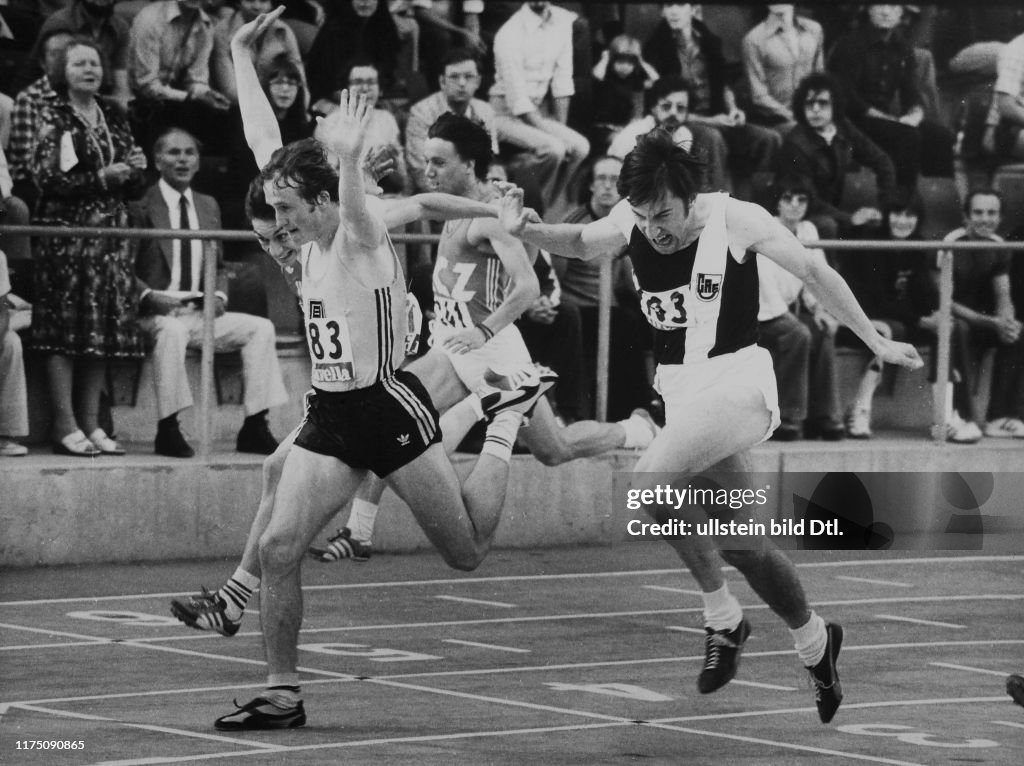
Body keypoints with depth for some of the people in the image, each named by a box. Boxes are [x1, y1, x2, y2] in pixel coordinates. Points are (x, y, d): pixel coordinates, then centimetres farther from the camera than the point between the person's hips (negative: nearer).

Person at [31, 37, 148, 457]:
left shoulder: (113, 117, 14)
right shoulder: (54, 118, -3)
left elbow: (131, 181, 19)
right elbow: (48, 178, -11)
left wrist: (135, 168, -3)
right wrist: (102, 177, -15)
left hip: (110, 230, 6)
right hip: (65, 229, -6)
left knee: (104, 328, 3)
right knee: (65, 327, -6)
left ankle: (91, 422, 9)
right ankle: (65, 426, -5)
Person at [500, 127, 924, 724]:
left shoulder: (735, 219, -13)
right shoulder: (629, 223, -1)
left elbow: (814, 273, -2)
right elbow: (581, 242, 20)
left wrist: (877, 342, 4)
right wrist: (525, 231, 0)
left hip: (736, 378, -6)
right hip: (681, 387, 6)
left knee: (652, 482, -27)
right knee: (743, 543, 9)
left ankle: (723, 618, -12)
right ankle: (815, 642, 31)